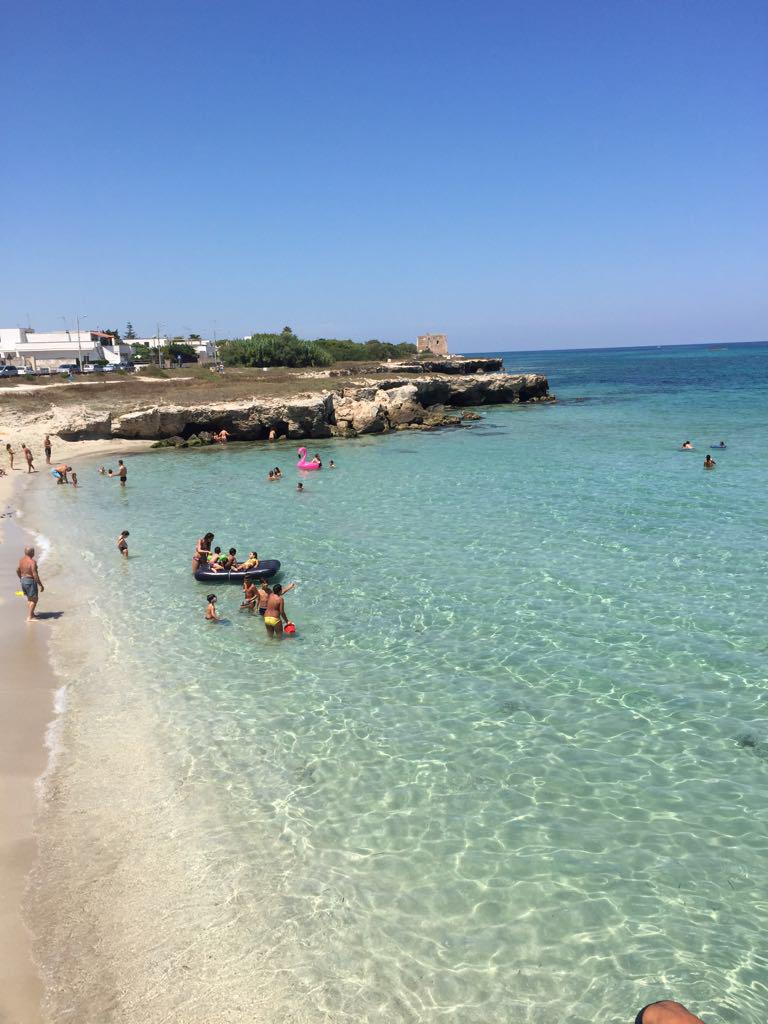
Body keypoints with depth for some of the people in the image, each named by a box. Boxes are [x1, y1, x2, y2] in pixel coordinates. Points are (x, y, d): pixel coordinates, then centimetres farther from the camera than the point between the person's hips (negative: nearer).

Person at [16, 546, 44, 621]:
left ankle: (32, 614, 30)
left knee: (29, 598, 22)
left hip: (23, 580, 9)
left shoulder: (21, 559, 2)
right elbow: (35, 575, -24)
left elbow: (18, 571, 14)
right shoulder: (32, 562, -22)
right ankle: (29, 617, -2)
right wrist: (41, 585, -16)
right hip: (30, 581, -9)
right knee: (34, 599, 1)